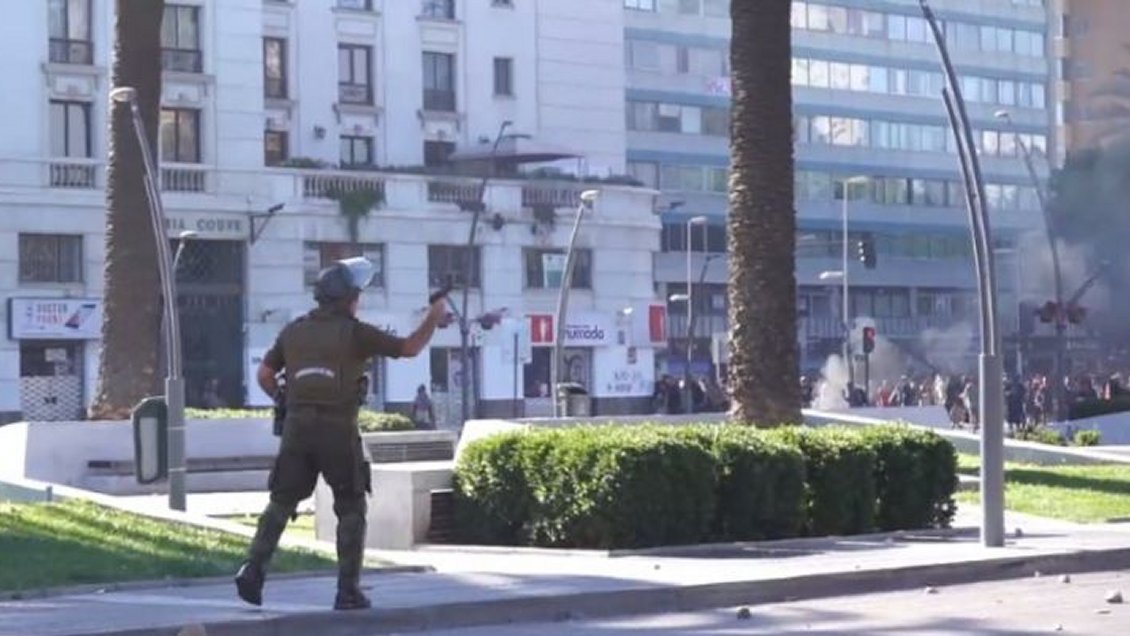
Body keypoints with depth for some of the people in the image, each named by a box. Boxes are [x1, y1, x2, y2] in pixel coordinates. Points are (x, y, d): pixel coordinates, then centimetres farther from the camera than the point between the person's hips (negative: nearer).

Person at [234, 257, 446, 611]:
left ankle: (253, 570, -8)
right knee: (351, 510, 8)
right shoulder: (355, 332, -3)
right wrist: (434, 317, 15)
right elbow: (410, 349, 0)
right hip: (338, 431, -4)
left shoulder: (293, 331, 11)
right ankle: (348, 591, 4)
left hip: (297, 428, 4)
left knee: (281, 503, 10)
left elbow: (264, 375, 14)